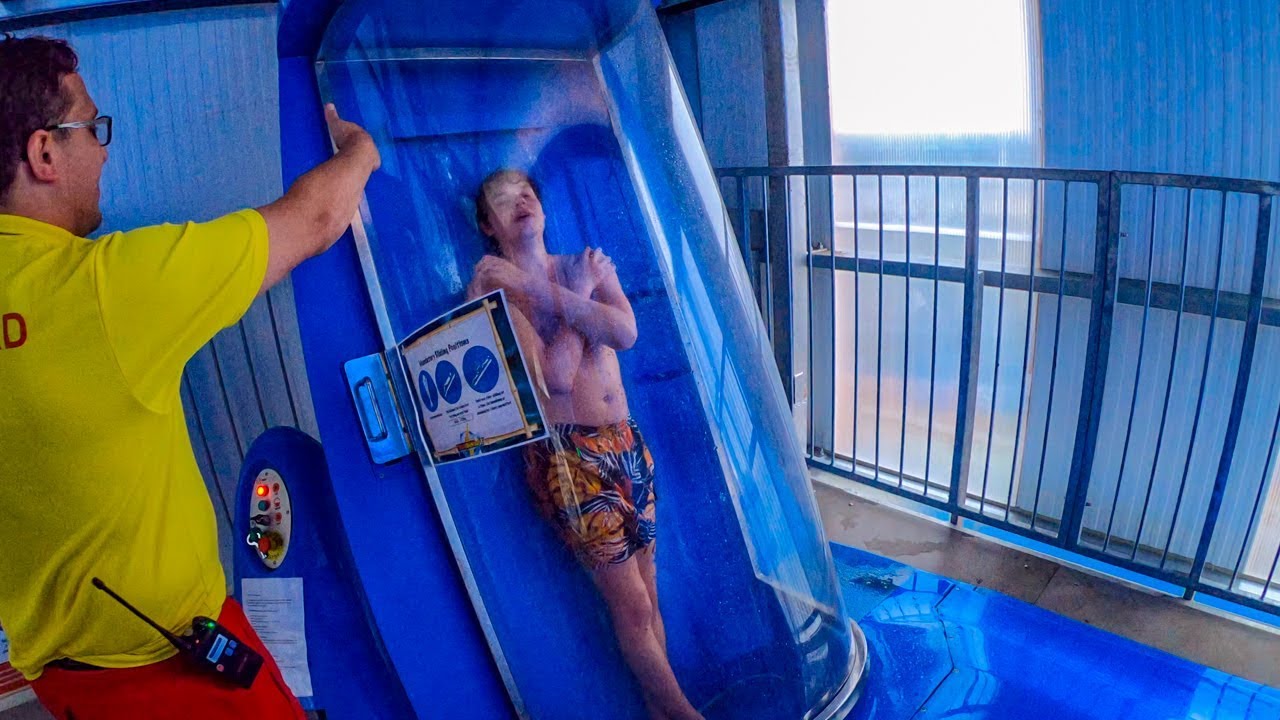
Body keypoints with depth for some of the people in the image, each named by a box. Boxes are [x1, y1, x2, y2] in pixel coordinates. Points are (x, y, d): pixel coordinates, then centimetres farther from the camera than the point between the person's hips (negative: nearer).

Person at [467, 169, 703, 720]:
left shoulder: (590, 264, 11)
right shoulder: (492, 288, -4)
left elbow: (625, 333, -9)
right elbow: (555, 376, -16)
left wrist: (540, 288, -13)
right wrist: (578, 294, -6)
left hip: (627, 443, 5)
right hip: (566, 455, -5)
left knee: (646, 592, 13)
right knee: (632, 603, 3)